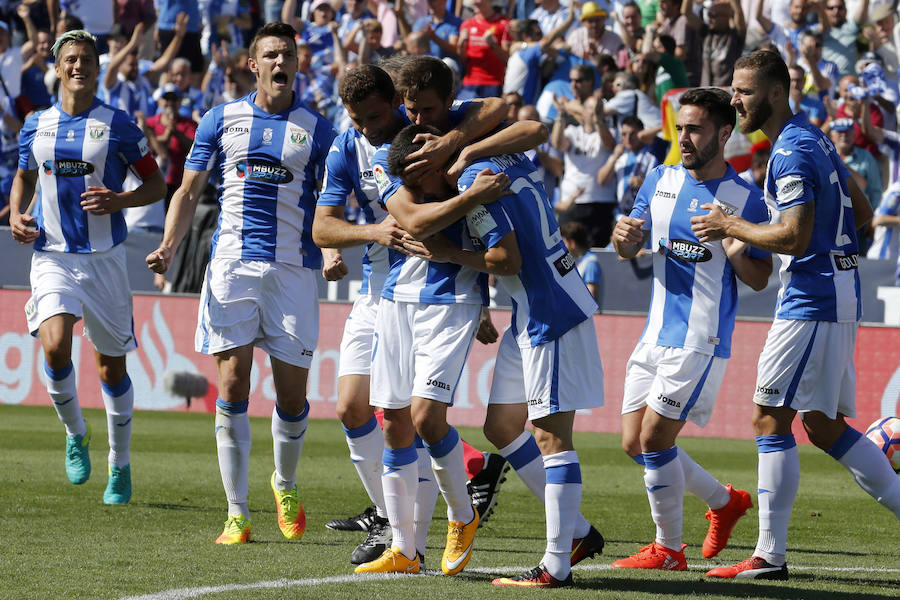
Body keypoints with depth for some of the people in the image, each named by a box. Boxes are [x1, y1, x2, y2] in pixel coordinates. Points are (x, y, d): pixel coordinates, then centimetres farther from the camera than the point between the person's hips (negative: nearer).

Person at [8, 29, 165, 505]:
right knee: (54, 346, -22)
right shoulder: (36, 126, 6)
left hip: (104, 258, -1)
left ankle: (120, 466, 22)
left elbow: (156, 185, 2)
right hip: (52, 256, 1)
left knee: (111, 366, 6)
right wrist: (16, 216, 2)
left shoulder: (117, 125, -3)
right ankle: (75, 433, 4)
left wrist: (120, 201, -17)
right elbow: (24, 177, 22)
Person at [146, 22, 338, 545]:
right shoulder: (222, 120, 8)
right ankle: (237, 512, -2)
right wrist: (168, 246, -4)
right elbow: (189, 192, 11)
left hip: (293, 271, 0)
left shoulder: (317, 130, 6)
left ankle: (285, 484, 30)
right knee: (233, 387, -7)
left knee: (293, 395, 1)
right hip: (232, 266, 0)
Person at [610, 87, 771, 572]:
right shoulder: (661, 180, 8)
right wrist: (623, 237, -11)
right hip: (657, 332, 7)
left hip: (701, 340, -7)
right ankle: (723, 500, 28)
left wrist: (735, 254, -23)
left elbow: (761, 281, -3)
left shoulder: (745, 199, -7)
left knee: (653, 438, -11)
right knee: (634, 443, 8)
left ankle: (669, 550, 4)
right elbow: (629, 249, 12)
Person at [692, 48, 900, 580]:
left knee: (771, 419, -6)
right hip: (840, 295, 10)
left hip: (813, 301, -10)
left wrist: (730, 227, -10)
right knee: (825, 427, 13)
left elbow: (794, 238, -22)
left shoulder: (792, 152, -15)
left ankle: (771, 556, -4)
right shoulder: (815, 139, 16)